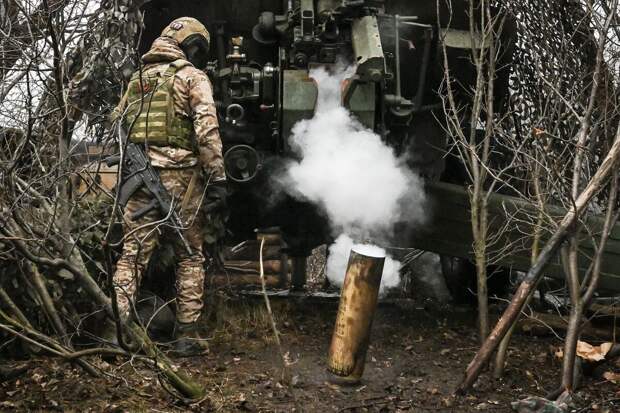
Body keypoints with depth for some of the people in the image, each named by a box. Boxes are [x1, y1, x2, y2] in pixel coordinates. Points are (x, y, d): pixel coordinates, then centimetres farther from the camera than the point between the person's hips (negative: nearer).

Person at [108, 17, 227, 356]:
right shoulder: (192, 77, 1)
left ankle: (117, 328, -5)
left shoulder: (136, 79, 18)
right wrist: (217, 180, -11)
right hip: (180, 177, -4)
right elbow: (207, 131, -10)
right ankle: (187, 334, 10)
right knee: (190, 257, 8)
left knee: (132, 254, 4)